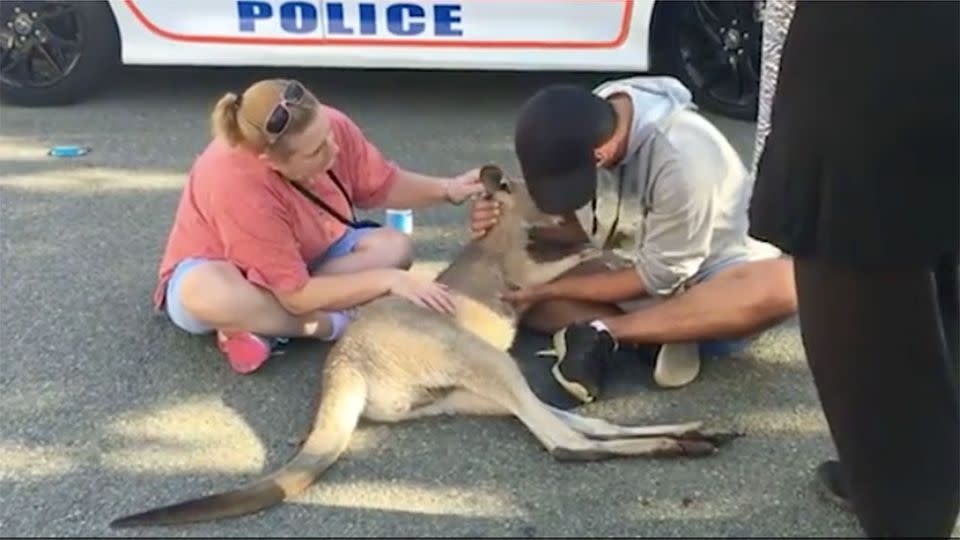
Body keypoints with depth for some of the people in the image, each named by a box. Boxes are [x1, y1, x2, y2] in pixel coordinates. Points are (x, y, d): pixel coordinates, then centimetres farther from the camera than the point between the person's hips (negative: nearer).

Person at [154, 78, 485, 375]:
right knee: (206, 292, -42)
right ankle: (334, 324, -19)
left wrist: (447, 190, -21)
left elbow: (383, 186, -4)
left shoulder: (329, 126, -24)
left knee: (393, 247, -16)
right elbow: (295, 295, -33)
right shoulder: (236, 185, -39)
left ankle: (260, 329, -22)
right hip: (221, 270, -6)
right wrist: (387, 280, -35)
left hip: (303, 256, 6)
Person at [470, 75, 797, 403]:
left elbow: (656, 277, -22)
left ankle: (602, 333, -32)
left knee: (782, 283, -40)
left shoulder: (683, 159, -32)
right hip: (631, 277, 5)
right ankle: (671, 333, -22)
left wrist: (550, 290, -19)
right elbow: (583, 225, 0)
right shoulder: (584, 129, -14)